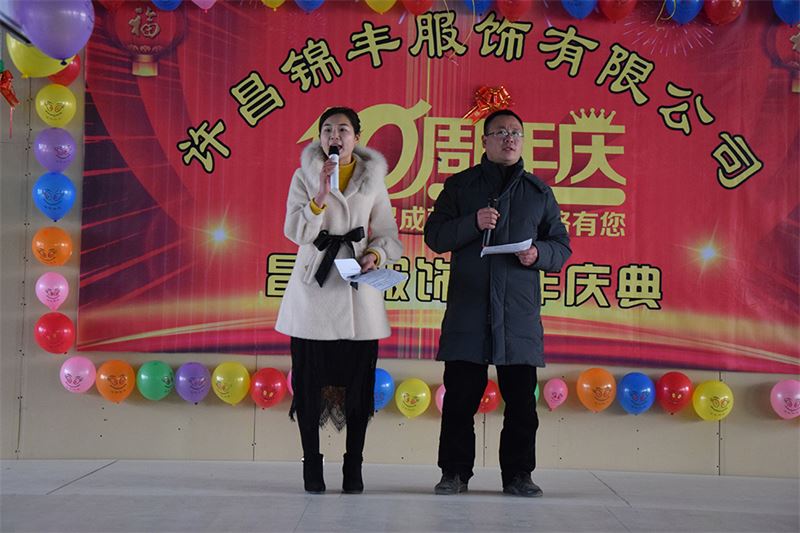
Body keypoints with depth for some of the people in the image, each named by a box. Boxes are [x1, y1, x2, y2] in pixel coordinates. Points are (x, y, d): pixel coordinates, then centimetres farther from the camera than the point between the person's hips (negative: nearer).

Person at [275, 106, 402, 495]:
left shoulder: (373, 178, 8)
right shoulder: (304, 176, 4)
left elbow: (387, 234, 9)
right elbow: (295, 231, -6)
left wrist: (375, 255, -11)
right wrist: (320, 196, -18)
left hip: (358, 288, 1)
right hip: (313, 287, -1)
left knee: (359, 381, 2)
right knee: (309, 379, 0)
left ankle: (353, 469, 13)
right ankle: (312, 467, 12)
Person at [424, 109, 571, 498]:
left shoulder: (539, 192, 15)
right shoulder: (460, 185, 11)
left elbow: (562, 246, 16)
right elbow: (434, 236, 5)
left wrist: (539, 254, -6)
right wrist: (473, 224, -11)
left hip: (519, 313, 1)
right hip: (468, 312, -1)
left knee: (521, 399, 3)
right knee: (460, 396, 1)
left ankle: (518, 475, 14)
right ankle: (455, 472, 12)